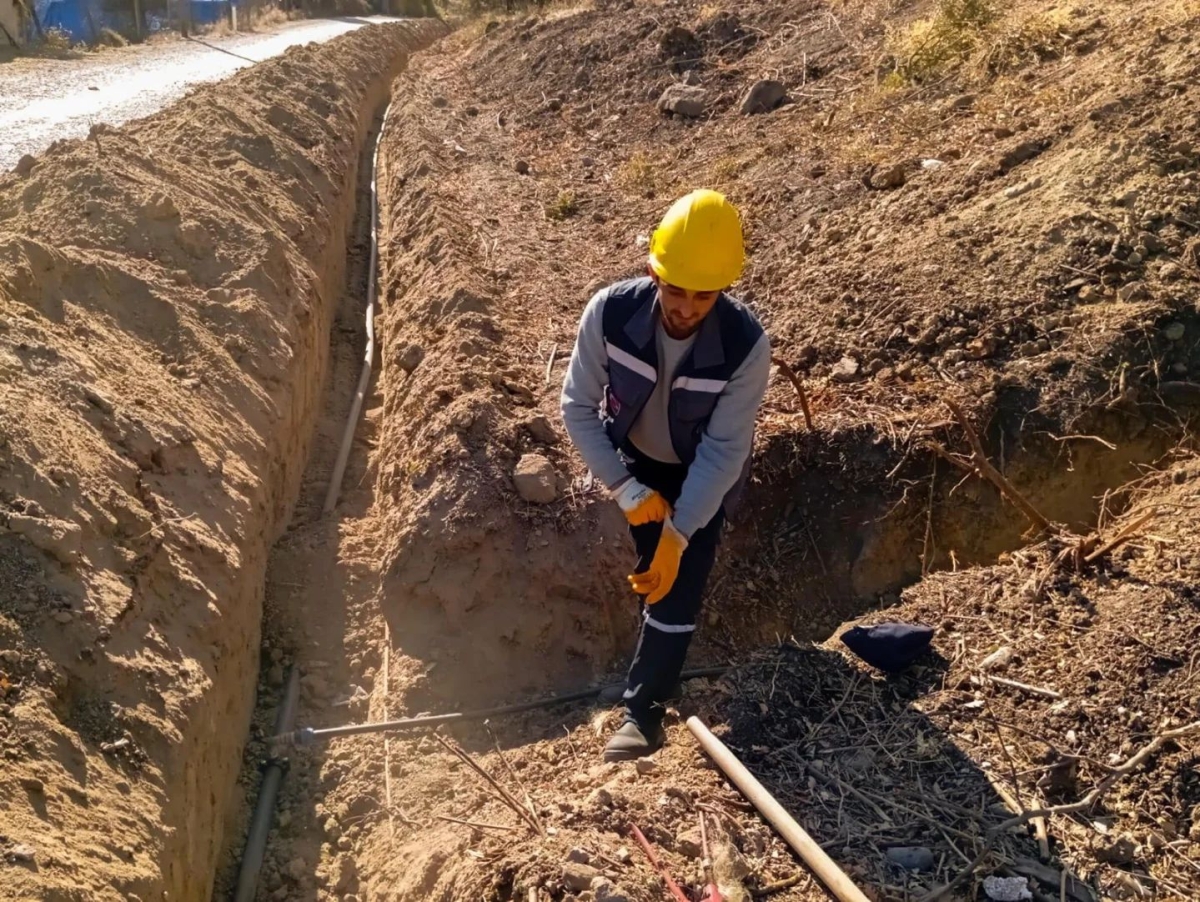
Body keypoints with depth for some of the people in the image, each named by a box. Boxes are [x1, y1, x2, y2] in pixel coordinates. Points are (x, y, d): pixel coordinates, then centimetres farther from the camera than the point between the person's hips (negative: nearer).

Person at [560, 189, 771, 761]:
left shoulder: (746, 345, -35)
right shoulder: (610, 311, -31)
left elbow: (723, 452, -27)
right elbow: (577, 408, -19)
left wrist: (680, 533, -31)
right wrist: (628, 492, -21)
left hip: (702, 476, -1)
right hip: (637, 461, 2)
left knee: (678, 591, -4)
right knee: (652, 573, 20)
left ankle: (643, 713, 11)